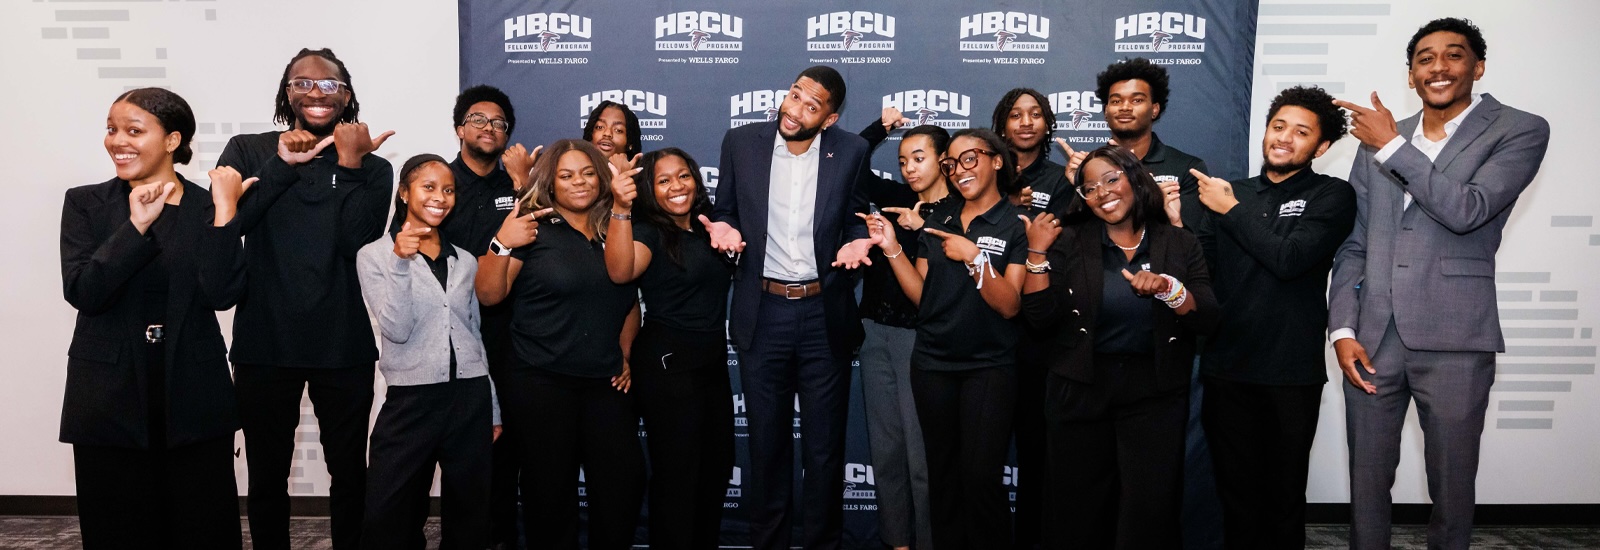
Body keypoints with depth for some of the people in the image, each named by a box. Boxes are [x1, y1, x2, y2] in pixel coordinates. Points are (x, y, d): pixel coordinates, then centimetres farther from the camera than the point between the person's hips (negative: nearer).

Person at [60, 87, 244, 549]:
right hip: (110, 399, 1)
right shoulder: (85, 204, 3)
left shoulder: (207, 206, 0)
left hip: (193, 395, -1)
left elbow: (222, 294, -12)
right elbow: (83, 293, -10)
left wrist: (225, 211, -17)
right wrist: (137, 225, -18)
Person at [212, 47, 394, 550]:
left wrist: (348, 164, -14)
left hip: (343, 347, 0)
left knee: (349, 471, 10)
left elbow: (359, 242, -11)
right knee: (266, 474, 12)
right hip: (265, 344, 0)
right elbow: (221, 228, -12)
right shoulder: (248, 152, 4)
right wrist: (283, 166, -15)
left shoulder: (372, 168, 4)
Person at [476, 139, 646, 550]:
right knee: (551, 488, 5)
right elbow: (489, 294, -9)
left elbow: (630, 300, 20)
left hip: (606, 382, 4)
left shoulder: (613, 232, 12)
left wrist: (625, 355, 10)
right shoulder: (532, 228, -2)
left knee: (625, 482, 2)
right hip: (541, 382, -4)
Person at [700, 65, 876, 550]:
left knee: (824, 445, 9)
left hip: (824, 315, 0)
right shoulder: (741, 142, -2)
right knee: (766, 442, 13)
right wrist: (723, 229, -14)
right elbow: (725, 211, 8)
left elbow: (858, 215, 8)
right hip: (762, 313, 1)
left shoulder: (851, 151, -3)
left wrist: (858, 241, -13)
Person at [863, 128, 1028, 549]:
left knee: (980, 477, -9)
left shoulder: (1018, 225, -5)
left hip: (990, 368, -4)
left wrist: (974, 256, -22)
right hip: (931, 364, 4)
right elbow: (921, 296, 6)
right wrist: (892, 247, -5)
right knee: (942, 474, 12)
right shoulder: (937, 218, 8)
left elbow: (1010, 306, -12)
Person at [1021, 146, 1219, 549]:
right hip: (1079, 391, 0)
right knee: (1077, 510, 10)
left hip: (1155, 394, 0)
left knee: (1150, 513, 0)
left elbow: (1206, 321, -5)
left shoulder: (1180, 245, 3)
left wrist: (1169, 288, -22)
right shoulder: (1070, 243, 1)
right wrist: (1038, 252, -15)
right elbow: (1040, 316, -6)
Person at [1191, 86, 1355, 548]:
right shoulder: (1230, 192, 11)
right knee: (1236, 493, 12)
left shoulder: (1332, 196, -1)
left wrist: (1231, 211, -8)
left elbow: (1289, 258, -17)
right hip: (1226, 367, 3)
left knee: (1284, 497, 9)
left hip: (1291, 371, -3)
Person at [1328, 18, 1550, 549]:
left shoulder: (1519, 132, 0)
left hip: (1453, 342, -3)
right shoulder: (1375, 139, 12)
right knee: (1367, 479, 10)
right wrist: (1342, 329, 1)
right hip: (1371, 338, 3)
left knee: (1452, 486, 8)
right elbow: (1352, 245, 11)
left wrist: (1392, 146, -11)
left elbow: (1466, 210, -17)